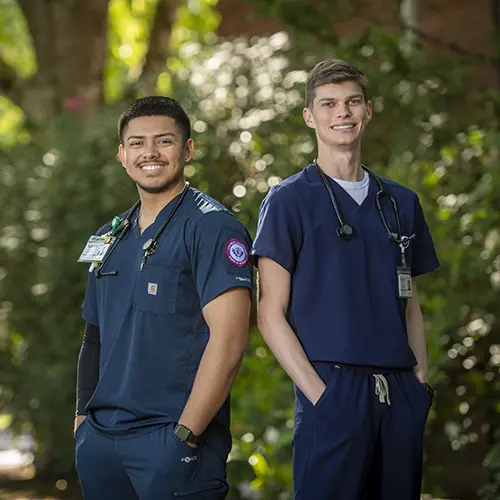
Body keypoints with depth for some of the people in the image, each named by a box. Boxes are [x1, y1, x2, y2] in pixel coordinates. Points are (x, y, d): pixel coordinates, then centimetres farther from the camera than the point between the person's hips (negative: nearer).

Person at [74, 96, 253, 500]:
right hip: (100, 438, 6)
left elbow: (228, 341, -15)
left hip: (173, 440, -6)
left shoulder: (212, 227, -7)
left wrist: (184, 434, -17)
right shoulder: (109, 238, 15)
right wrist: (83, 418, 10)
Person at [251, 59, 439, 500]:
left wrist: (420, 380, 6)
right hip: (332, 389, -5)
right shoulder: (289, 200, 0)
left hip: (400, 395, 5)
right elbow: (271, 314, -4)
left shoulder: (401, 202, 15)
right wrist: (318, 392, -13)